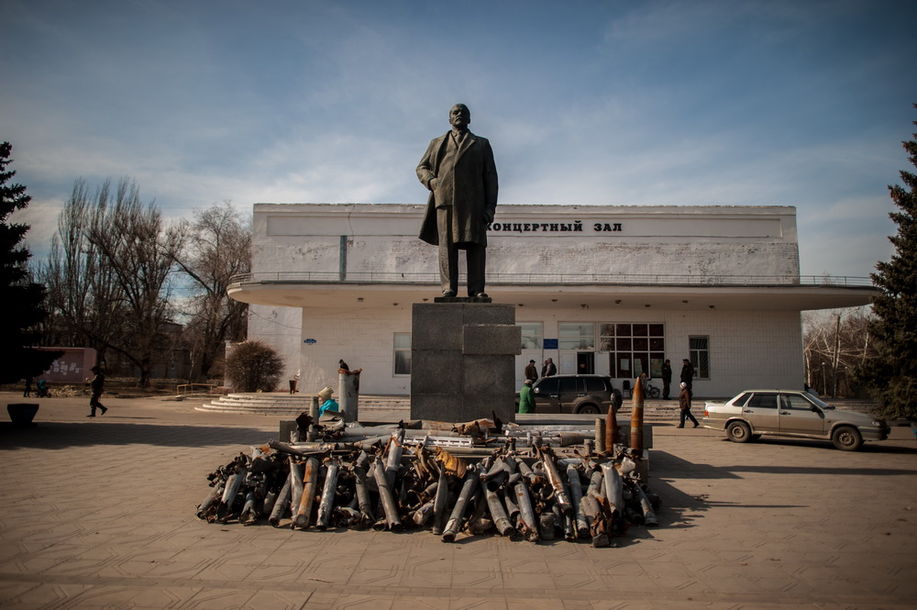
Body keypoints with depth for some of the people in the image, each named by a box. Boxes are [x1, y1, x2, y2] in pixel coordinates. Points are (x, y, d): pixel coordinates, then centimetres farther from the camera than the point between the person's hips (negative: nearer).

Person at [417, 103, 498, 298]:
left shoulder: (482, 144, 20)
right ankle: (448, 288, -5)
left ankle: (476, 289, -7)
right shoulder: (437, 143, 24)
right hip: (445, 199, 1)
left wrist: (491, 206, 0)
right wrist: (431, 181, 0)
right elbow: (421, 168, 23)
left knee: (475, 244, -7)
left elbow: (491, 177, 12)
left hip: (473, 201, 0)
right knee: (447, 244, -5)